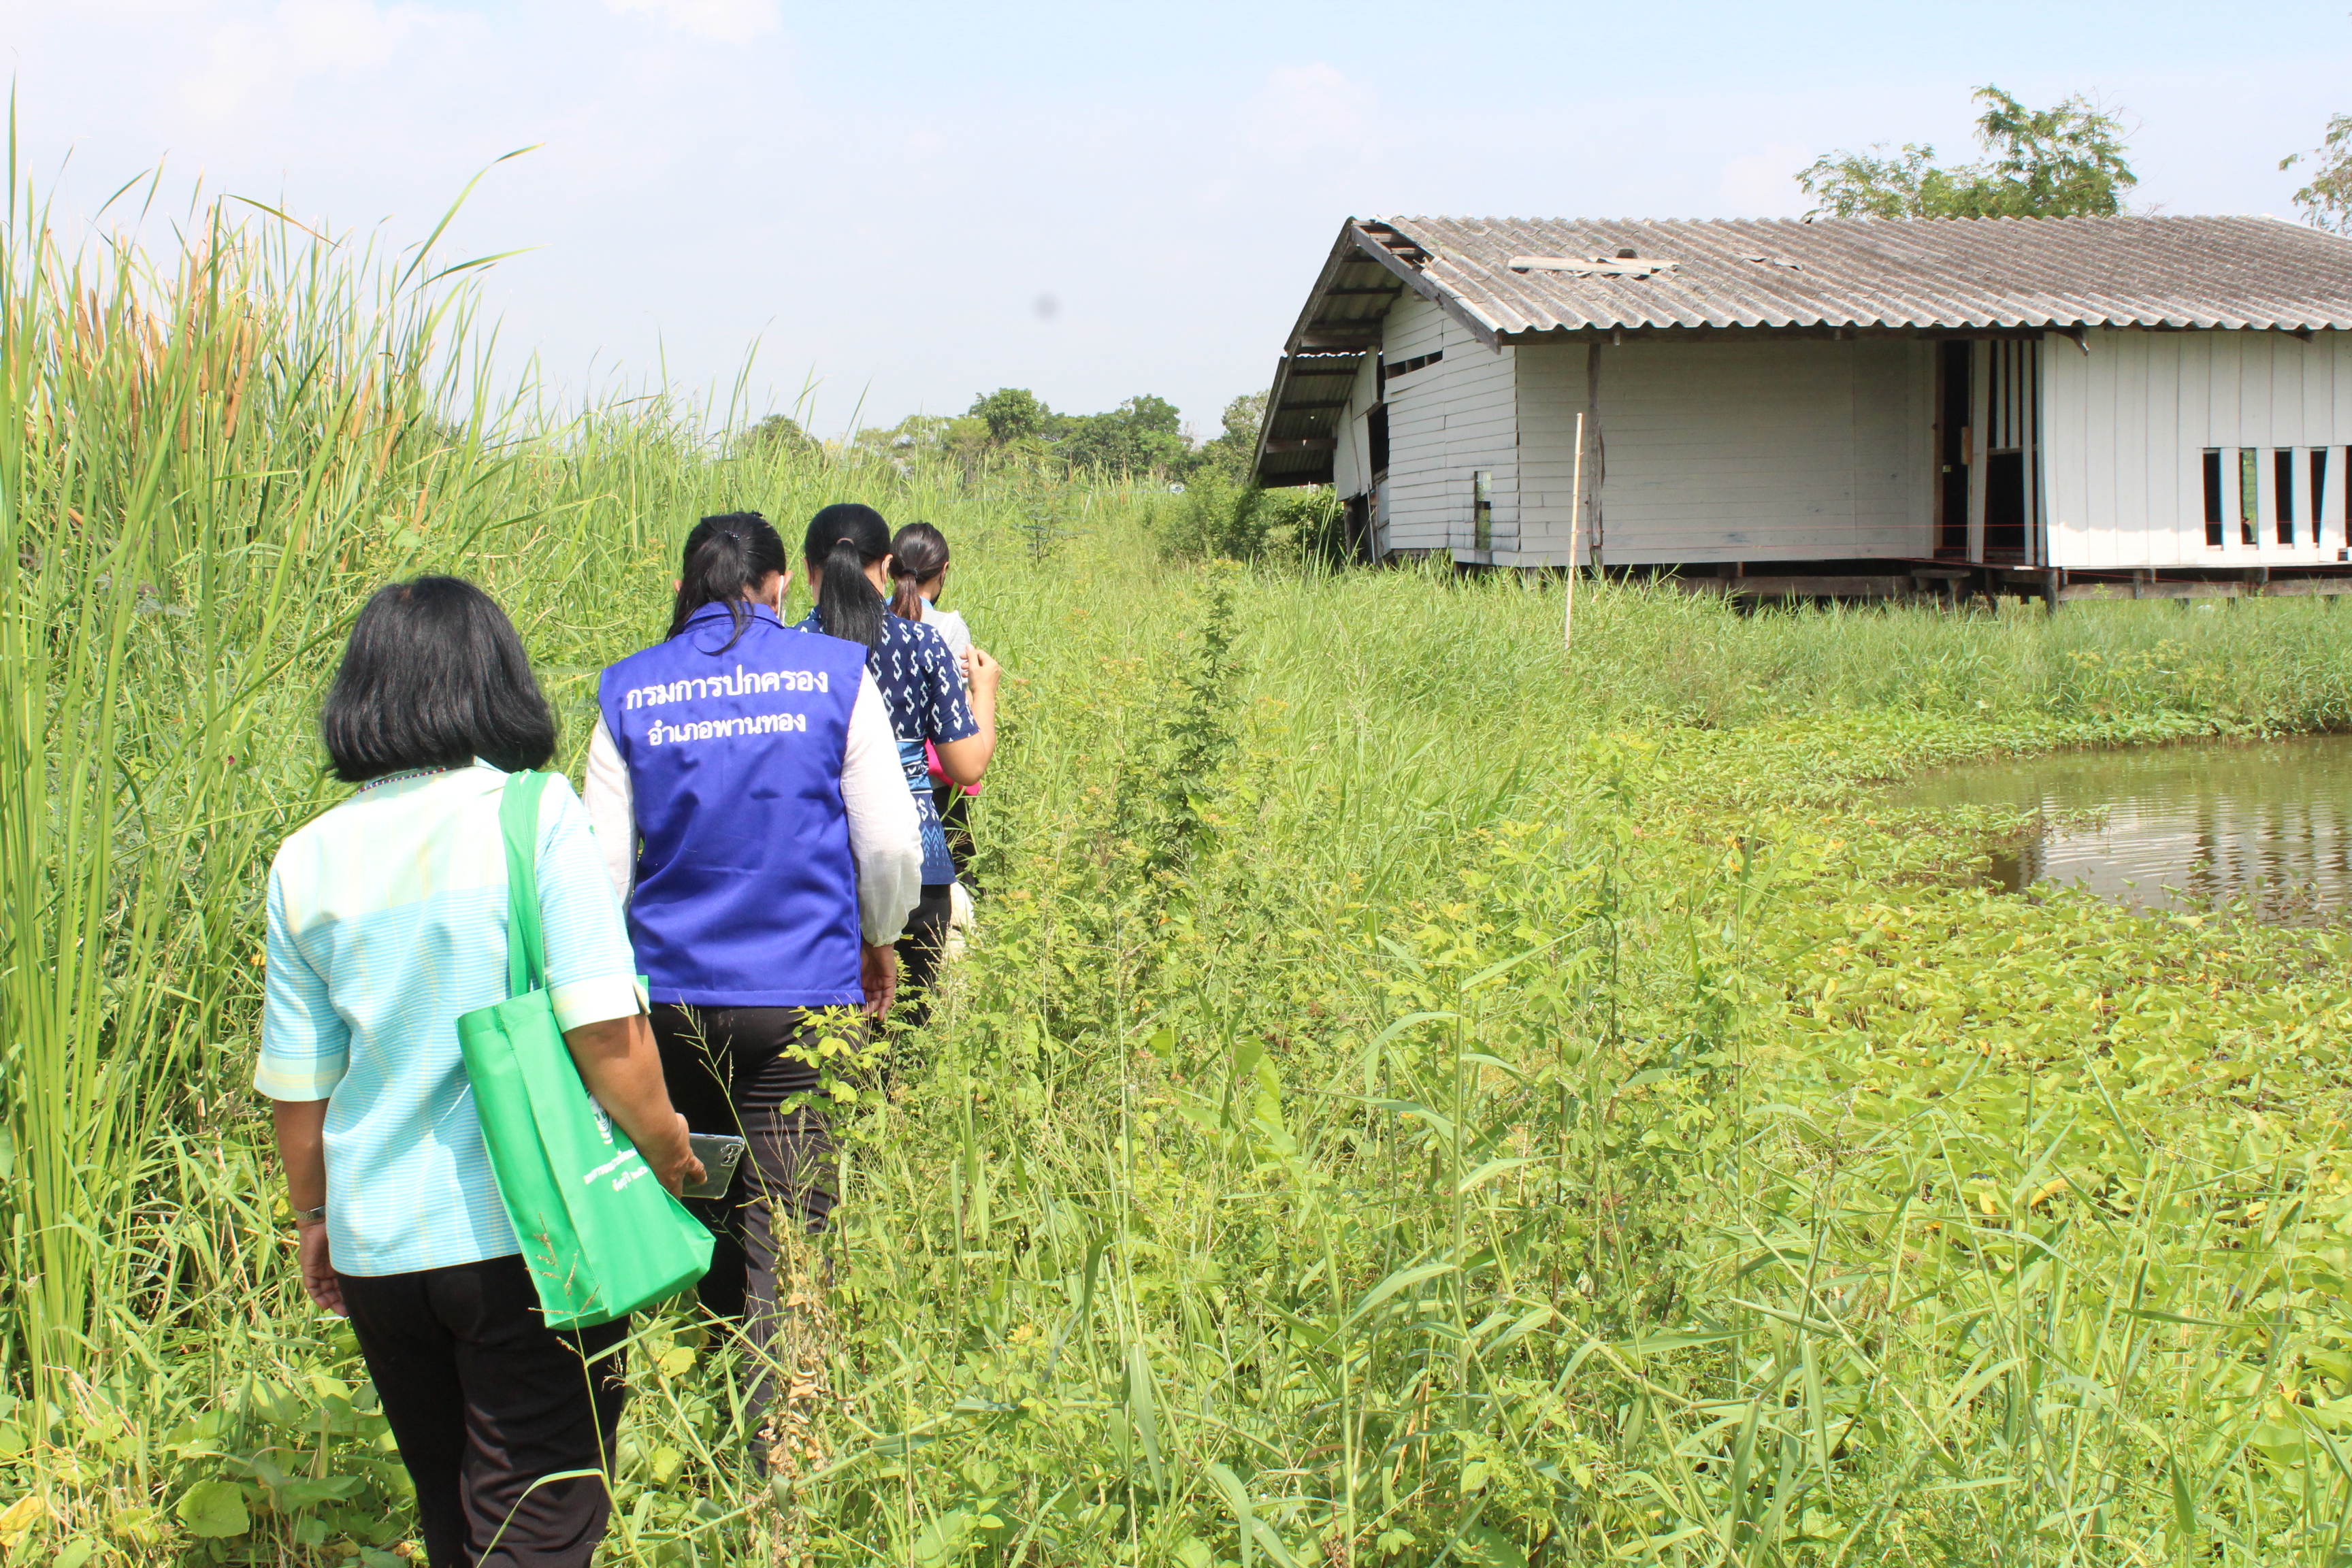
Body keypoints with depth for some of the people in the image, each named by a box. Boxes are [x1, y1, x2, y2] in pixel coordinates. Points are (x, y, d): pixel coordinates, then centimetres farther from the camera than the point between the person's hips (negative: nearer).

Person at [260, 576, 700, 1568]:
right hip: (531, 1233, -4)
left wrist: (314, 1216, 24)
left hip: (376, 1244, 5)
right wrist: (669, 1150, 1)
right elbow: (605, 1029, -16)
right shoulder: (531, 812, -10)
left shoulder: (307, 859, 2)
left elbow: (294, 1083, 8)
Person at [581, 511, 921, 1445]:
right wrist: (877, 943, 17)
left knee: (699, 1212, 18)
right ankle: (781, 1454, -2)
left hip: (669, 996, 2)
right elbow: (891, 846, -1)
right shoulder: (835, 675, -1)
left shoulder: (630, 693, 3)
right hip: (803, 998, -2)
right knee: (787, 1237, 0)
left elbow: (603, 864, 3)